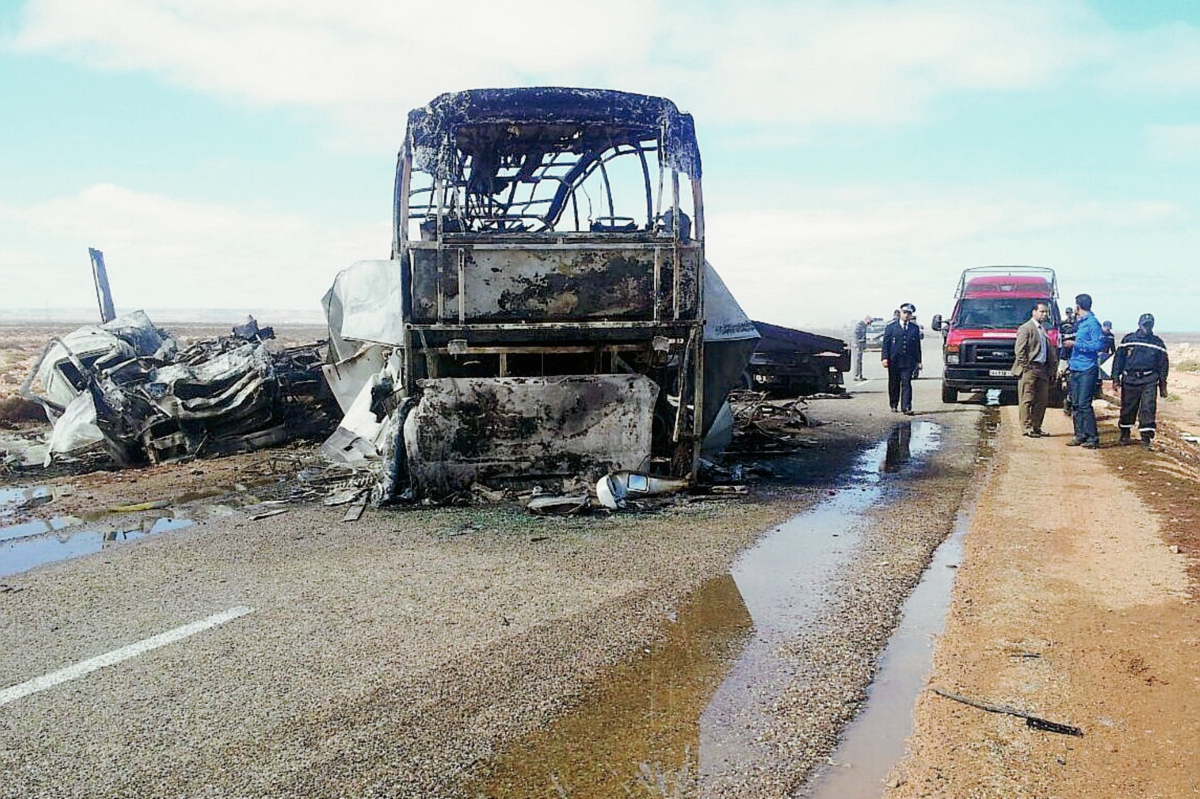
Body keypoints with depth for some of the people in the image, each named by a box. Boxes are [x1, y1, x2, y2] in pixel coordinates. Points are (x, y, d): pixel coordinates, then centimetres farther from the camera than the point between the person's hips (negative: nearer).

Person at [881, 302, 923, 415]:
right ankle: (894, 405, 22)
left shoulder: (915, 327, 9)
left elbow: (917, 345, 11)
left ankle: (906, 407, -9)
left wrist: (918, 361, 7)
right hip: (894, 361, 0)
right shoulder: (891, 326, 4)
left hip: (908, 362, 0)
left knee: (906, 383, -7)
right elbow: (885, 343, 0)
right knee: (894, 384, 8)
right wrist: (885, 358, -9)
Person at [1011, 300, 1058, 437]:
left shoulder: (1044, 329, 18)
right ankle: (1027, 428, -2)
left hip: (1043, 369, 8)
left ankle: (1036, 427, 17)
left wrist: (1052, 368, 11)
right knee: (1027, 400, -4)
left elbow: (1050, 350, 20)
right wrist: (1026, 368, -15)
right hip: (1030, 370, -8)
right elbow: (1020, 351, -12)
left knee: (1042, 400, 9)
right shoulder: (1026, 328, -6)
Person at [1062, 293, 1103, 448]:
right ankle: (1080, 435, 16)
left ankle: (1093, 438, -5)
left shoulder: (1093, 323, -10)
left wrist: (1075, 344, -17)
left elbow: (1098, 345, -18)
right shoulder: (1079, 323, 16)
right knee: (1076, 404, 10)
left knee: (1084, 404, -10)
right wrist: (1070, 365, 20)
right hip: (1076, 369, 9)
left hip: (1087, 370, -9)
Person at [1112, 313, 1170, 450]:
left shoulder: (1158, 343, 8)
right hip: (1130, 379, 0)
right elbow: (1118, 359, 7)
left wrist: (1163, 385, 9)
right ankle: (1125, 434, 25)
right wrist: (1116, 378, 1)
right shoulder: (1128, 340, 6)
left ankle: (1146, 438, -6)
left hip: (1149, 381, 0)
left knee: (1148, 408, -9)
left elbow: (1163, 365, 12)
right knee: (1127, 408, 8)